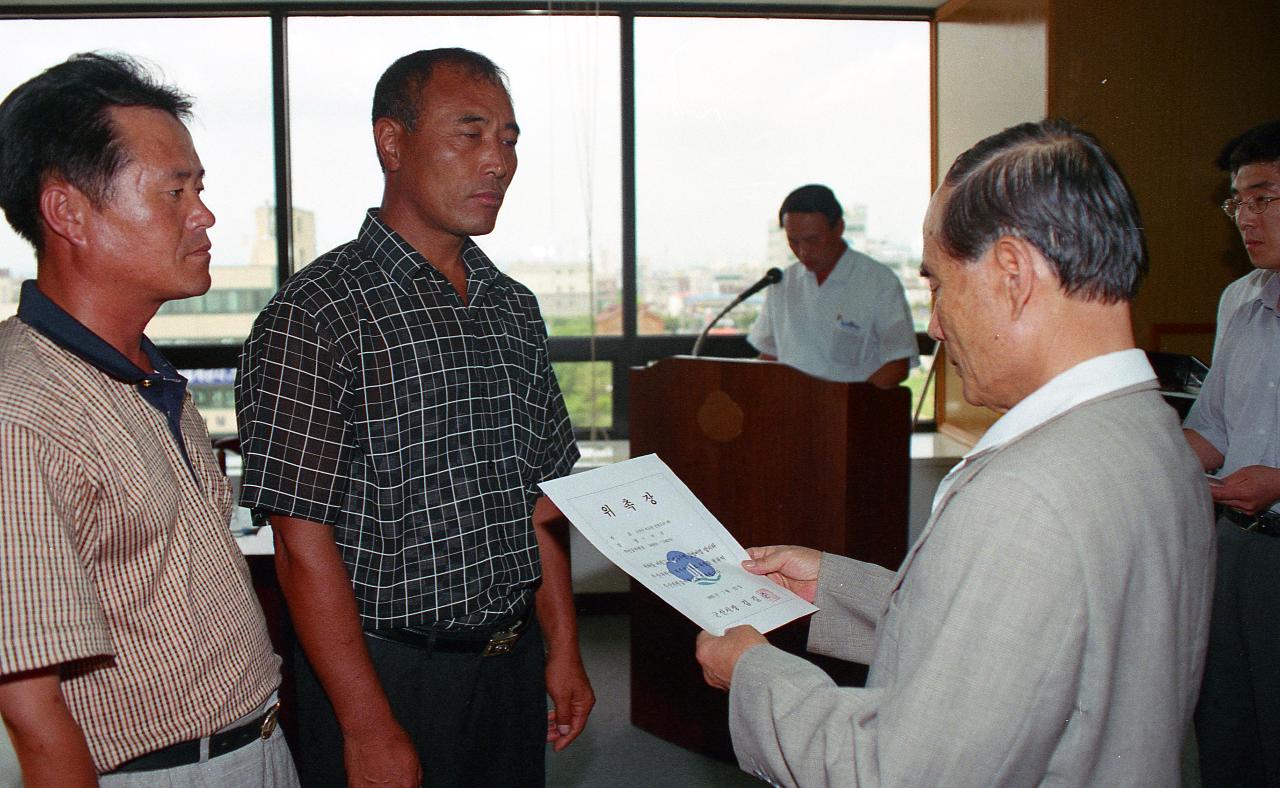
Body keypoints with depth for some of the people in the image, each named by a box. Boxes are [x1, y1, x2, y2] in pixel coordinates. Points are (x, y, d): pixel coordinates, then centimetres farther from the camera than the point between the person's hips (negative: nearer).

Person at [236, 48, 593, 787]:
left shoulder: (515, 309, 7)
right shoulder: (316, 315, -15)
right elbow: (305, 544, -16)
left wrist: (564, 648, 9)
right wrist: (369, 729, -17)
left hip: (512, 663, 6)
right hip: (385, 673, -6)